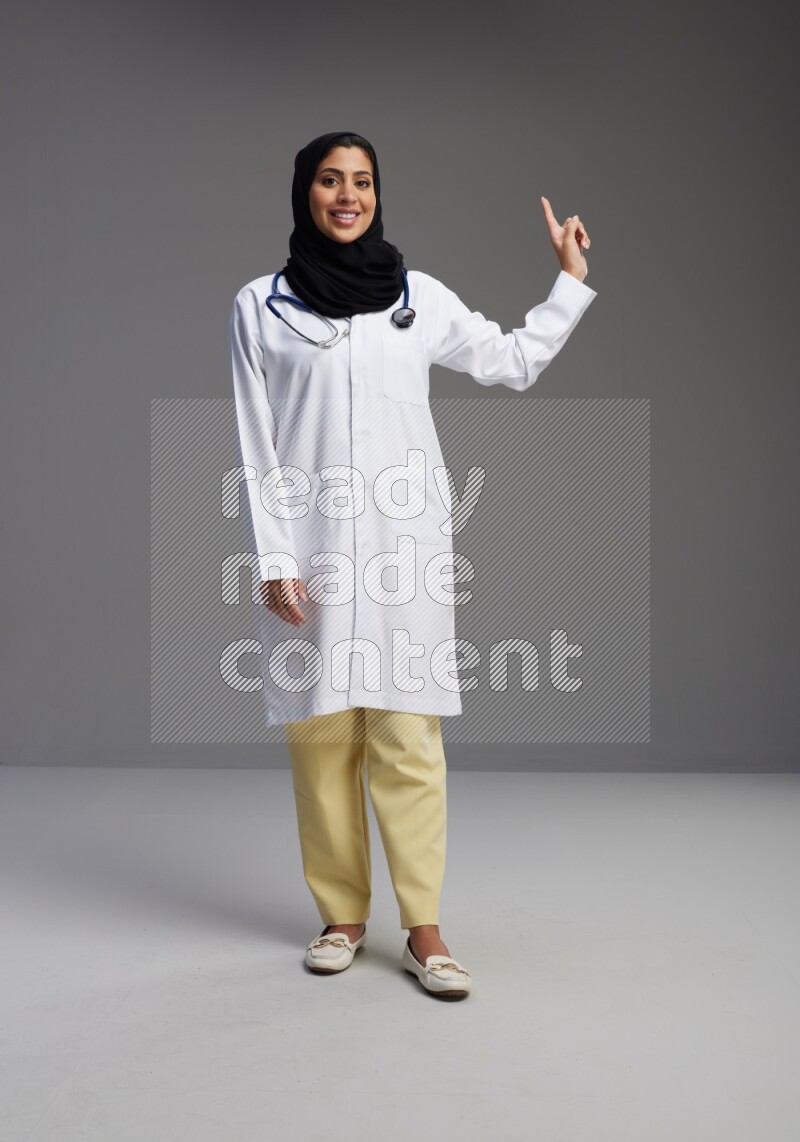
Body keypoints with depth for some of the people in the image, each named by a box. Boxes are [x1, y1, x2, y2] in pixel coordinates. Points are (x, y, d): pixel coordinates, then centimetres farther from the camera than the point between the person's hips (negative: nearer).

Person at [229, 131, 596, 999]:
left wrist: (570, 280, 21)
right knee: (321, 731, 1)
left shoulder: (420, 296, 11)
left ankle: (423, 930, 3)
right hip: (310, 544, 0)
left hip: (405, 542, 1)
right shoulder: (260, 306, 6)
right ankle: (341, 917, 15)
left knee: (408, 734, -3)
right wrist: (273, 560, -5)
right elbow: (256, 448, 3)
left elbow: (515, 363, 23)